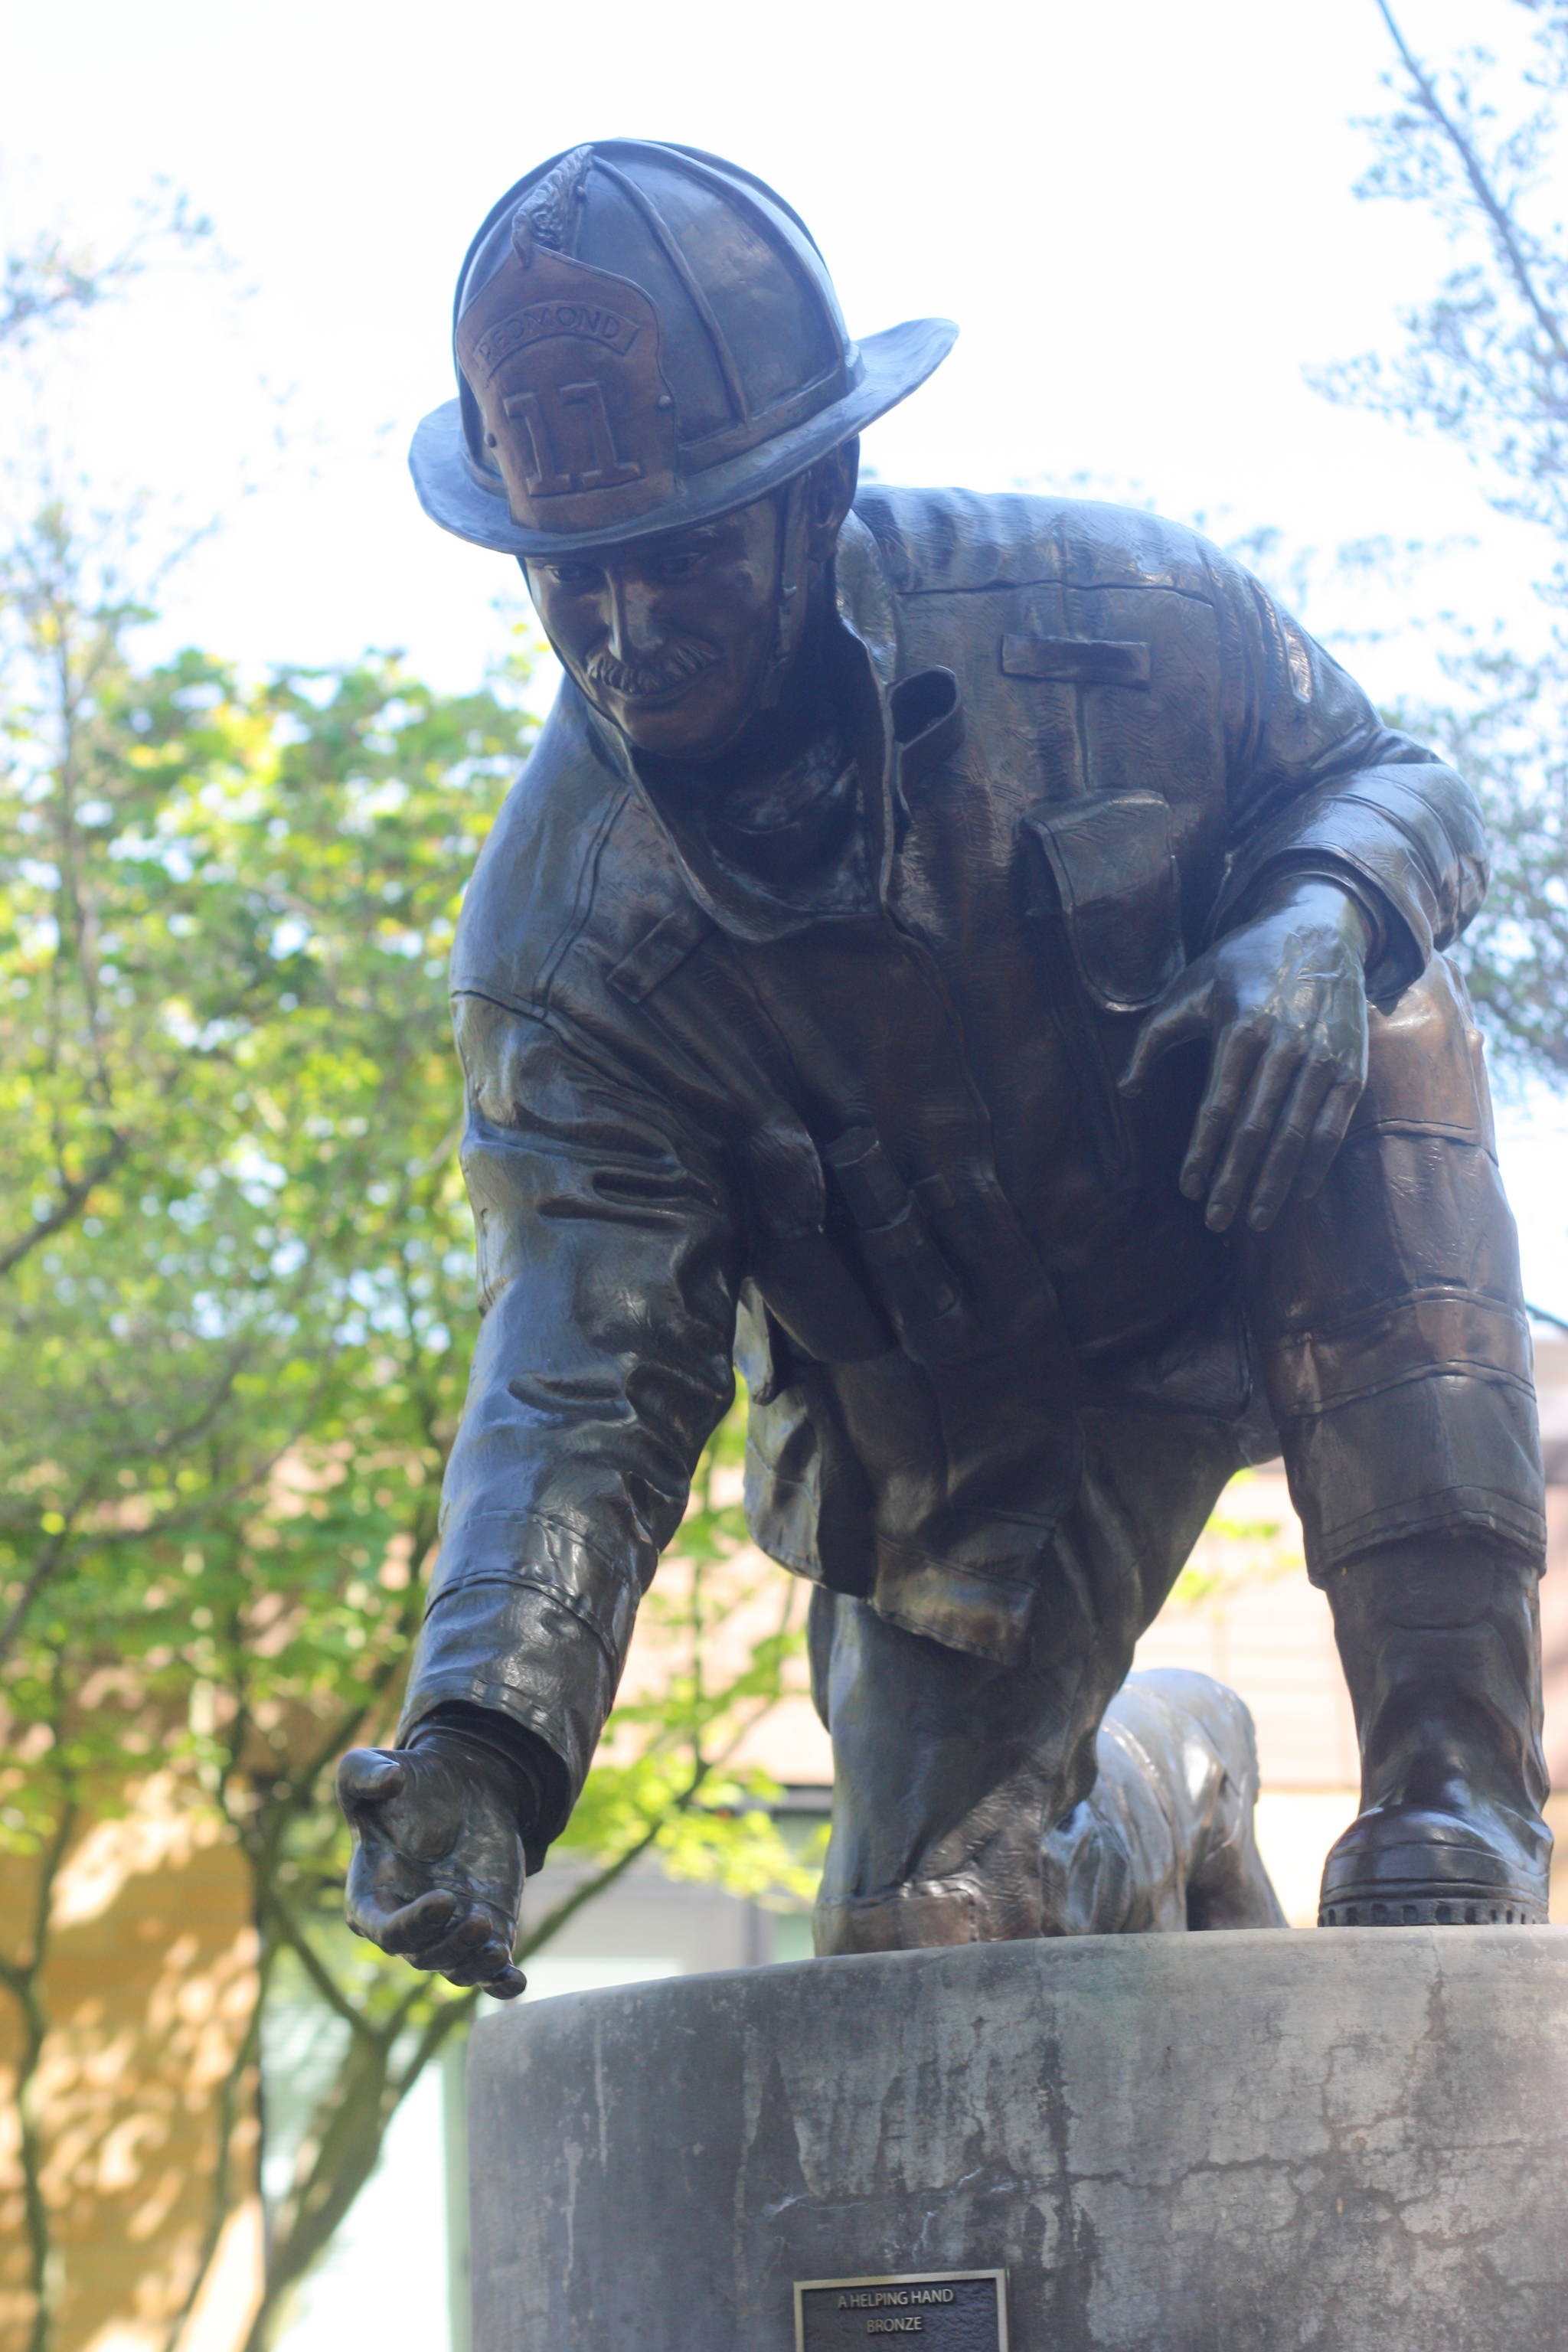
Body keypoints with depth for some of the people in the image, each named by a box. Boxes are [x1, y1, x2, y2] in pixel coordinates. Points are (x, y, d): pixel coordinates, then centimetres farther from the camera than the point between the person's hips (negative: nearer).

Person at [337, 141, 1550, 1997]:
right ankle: (1169, 1775, 38)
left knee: (1381, 1024, -33)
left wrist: (1319, 927, -35)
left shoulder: (1096, 612, -23)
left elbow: (1393, 782, -8)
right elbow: (585, 1370, -26)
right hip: (965, 1416, 1)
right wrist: (479, 1739, -42)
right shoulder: (564, 932, -22)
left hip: (1264, 1244, -1)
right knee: (930, 1944, -2)